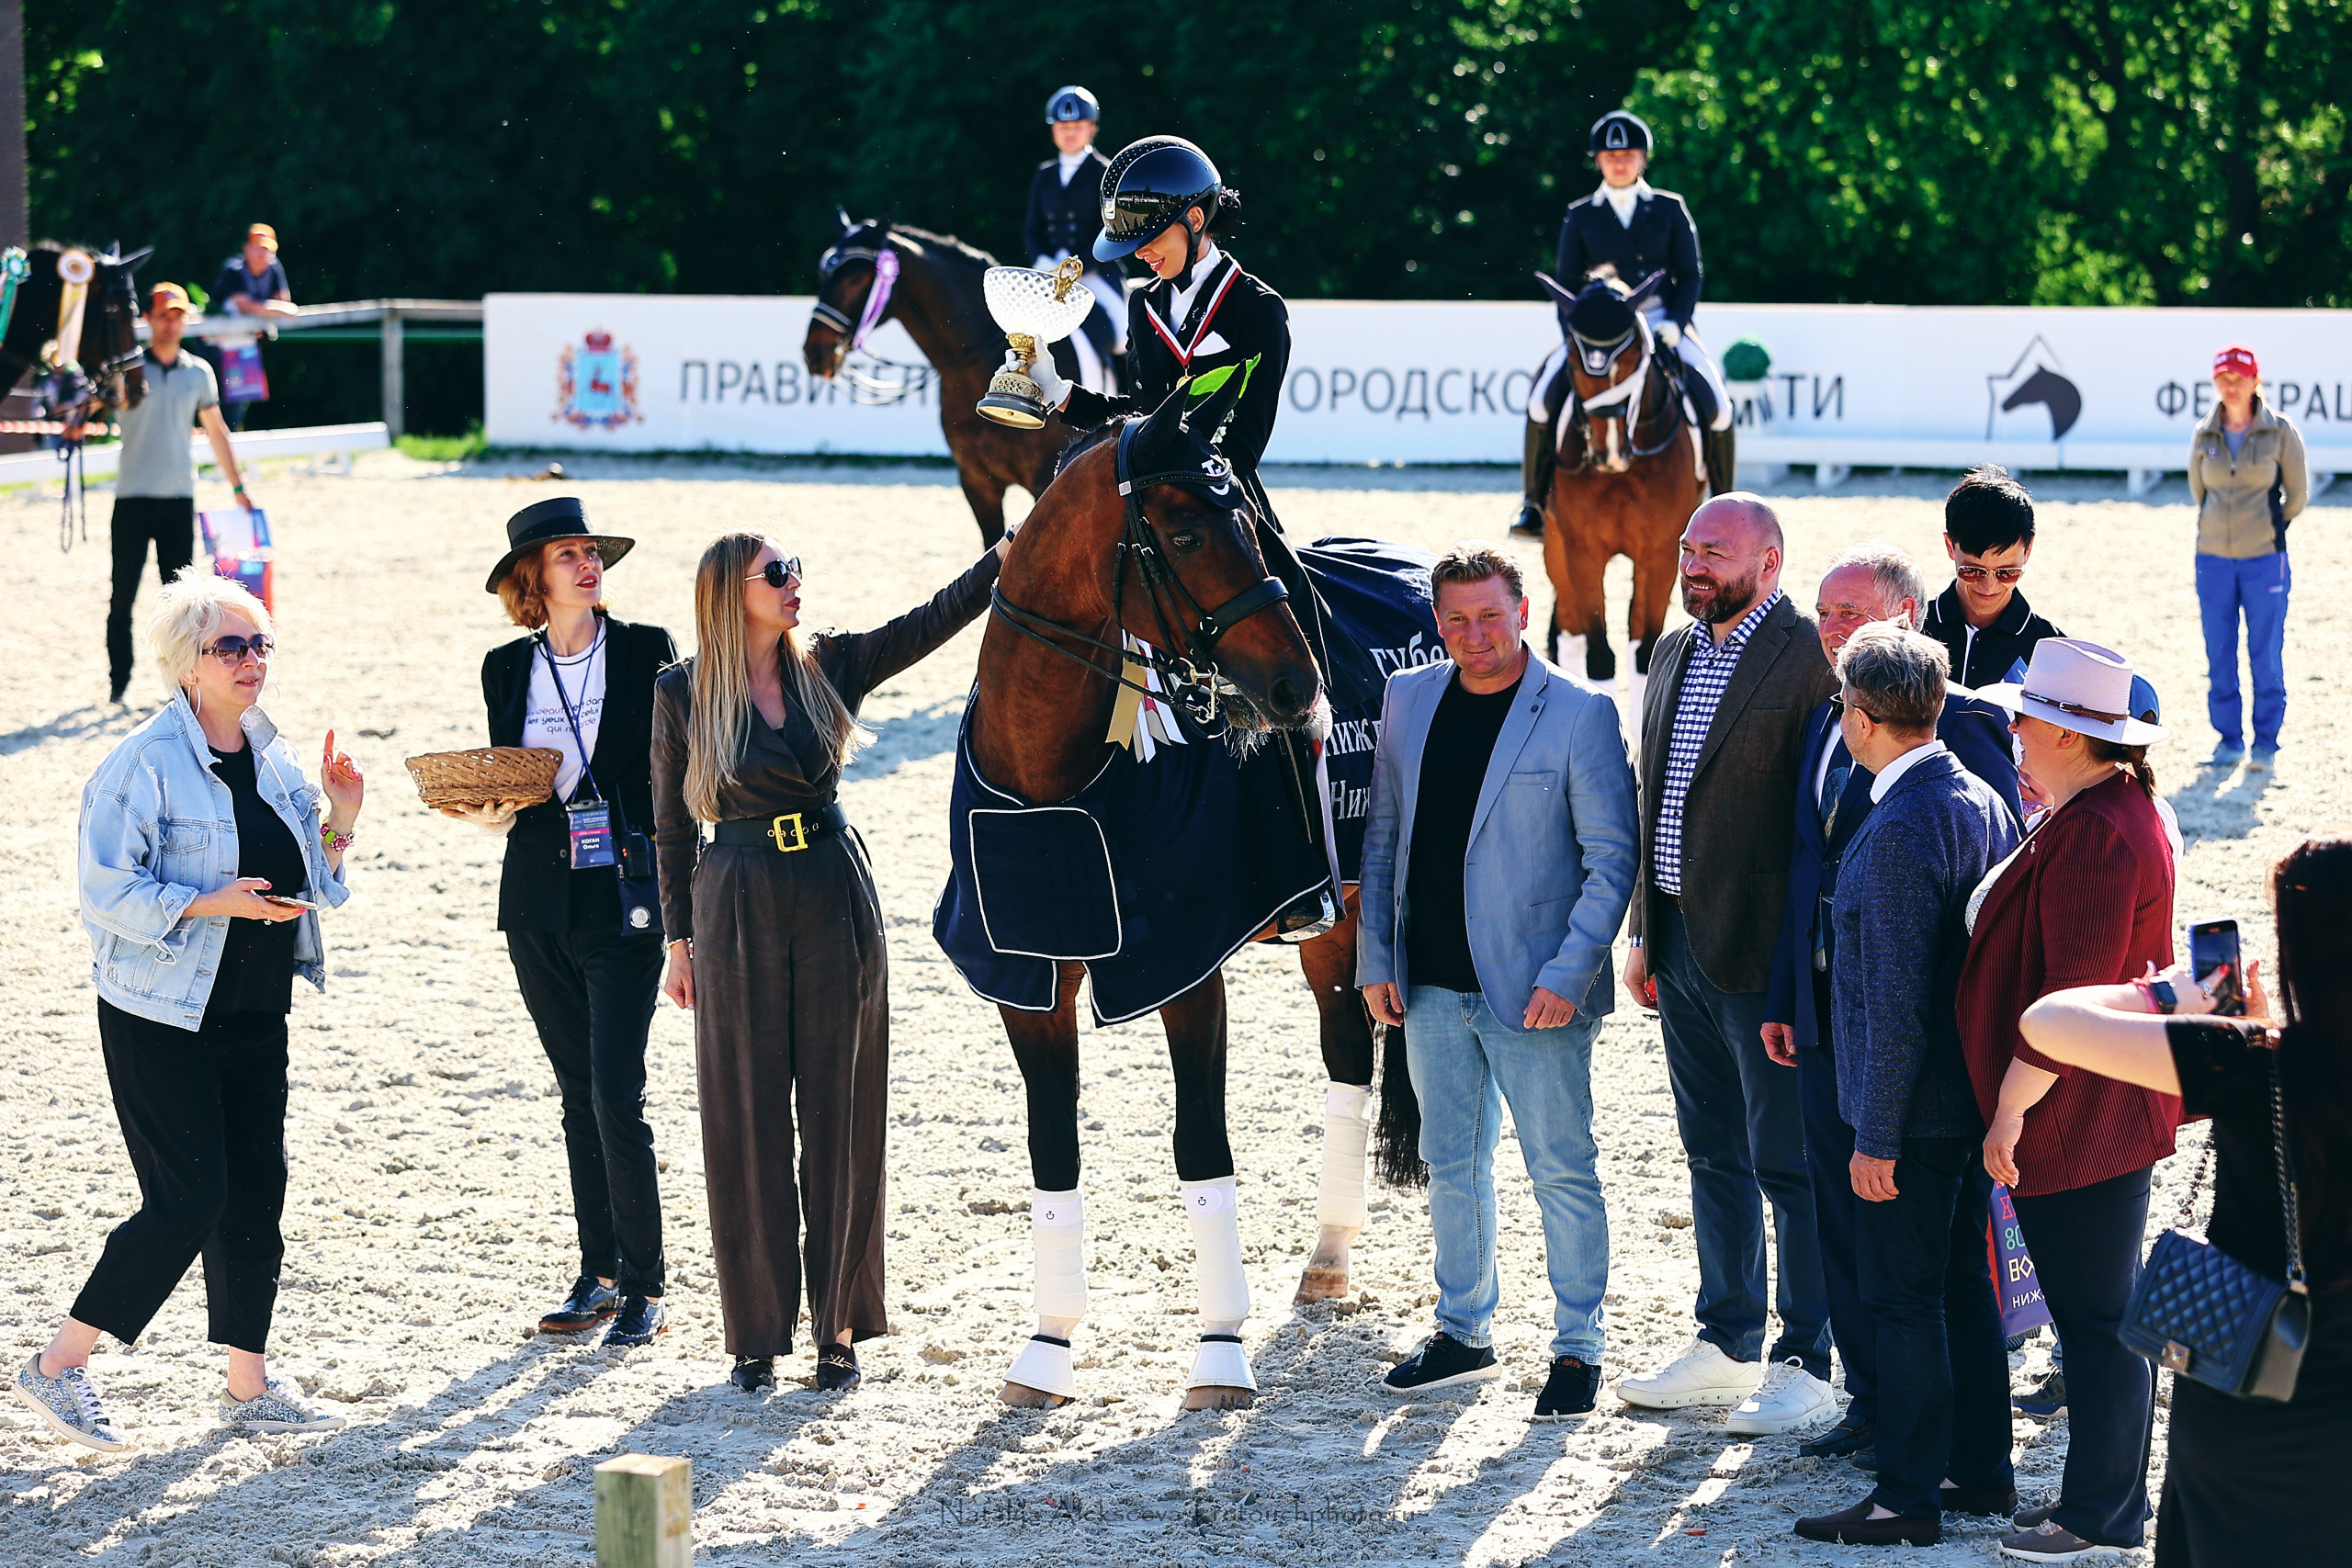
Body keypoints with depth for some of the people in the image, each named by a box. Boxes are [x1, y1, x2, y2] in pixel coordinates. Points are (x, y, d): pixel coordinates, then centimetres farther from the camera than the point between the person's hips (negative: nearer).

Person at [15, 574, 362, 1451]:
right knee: (188, 1201, -9)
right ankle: (59, 1369, 2)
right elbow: (108, 893, -16)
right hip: (161, 1019, -7)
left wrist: (341, 818, 2)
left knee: (258, 1194, 6)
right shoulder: (144, 763, -12)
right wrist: (210, 904, -26)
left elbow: (311, 884, 19)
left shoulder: (273, 760, 10)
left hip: (254, 1015, 7)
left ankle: (249, 1387, 16)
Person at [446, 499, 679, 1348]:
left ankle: (645, 1287, -2)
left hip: (624, 900, -4)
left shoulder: (645, 650, -1)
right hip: (539, 910, 4)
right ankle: (598, 1275, 17)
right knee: (579, 1095, 10)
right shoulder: (507, 669, 8)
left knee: (616, 1095, -10)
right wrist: (491, 810, -6)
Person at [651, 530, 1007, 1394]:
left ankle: (839, 1327, 12)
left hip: (836, 900, 2)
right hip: (738, 908, -2)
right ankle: (758, 1332, 12)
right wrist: (680, 940, 3)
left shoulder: (830, 666, 3)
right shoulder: (682, 693, -2)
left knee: (841, 1111, 4)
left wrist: (1006, 554, -21)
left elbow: (933, 620, -7)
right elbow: (671, 824, 4)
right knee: (747, 1118, 3)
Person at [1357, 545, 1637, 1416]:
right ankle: (1463, 1334, 27)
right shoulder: (1408, 700, 7)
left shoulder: (1581, 716, -8)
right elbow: (1383, 836, 12)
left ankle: (1577, 1349, 12)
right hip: (1431, 987, 5)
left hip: (1534, 991, -5)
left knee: (1562, 1172, 2)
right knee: (1452, 1166, 14)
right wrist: (1374, 960, 5)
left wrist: (1568, 975, -16)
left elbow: (1610, 860, -8)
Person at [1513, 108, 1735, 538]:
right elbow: (1565, 283, 9)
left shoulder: (1670, 209, 6)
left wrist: (1675, 322, -10)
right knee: (1544, 396, -24)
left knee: (1715, 405, -20)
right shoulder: (1580, 216, 7)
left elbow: (1691, 275, 6)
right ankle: (1533, 502, -10)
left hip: (1662, 321, 0)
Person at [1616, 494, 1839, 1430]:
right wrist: (1642, 931, 16)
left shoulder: (1810, 657, -13)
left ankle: (1807, 1363, 8)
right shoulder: (1676, 654, 13)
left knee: (1787, 1162, 0)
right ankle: (1727, 1347, 26)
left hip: (1761, 949, -8)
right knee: (1714, 1153, 16)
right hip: (1680, 943, 8)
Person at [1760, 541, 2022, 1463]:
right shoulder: (1827, 722, 12)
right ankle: (1872, 1398, 22)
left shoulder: (1962, 726, -12)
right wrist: (1784, 997, 15)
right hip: (1828, 1007, 7)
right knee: (1840, 1205, 12)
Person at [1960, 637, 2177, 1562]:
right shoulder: (2114, 809, 12)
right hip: (2106, 1114, 11)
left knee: (2092, 1313, -1)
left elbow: (2071, 997, -25)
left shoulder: (2094, 835, -23)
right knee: (2100, 1310, 16)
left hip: (2077, 1118, -11)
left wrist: (2009, 1111, -19)